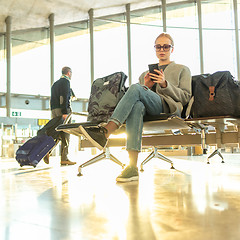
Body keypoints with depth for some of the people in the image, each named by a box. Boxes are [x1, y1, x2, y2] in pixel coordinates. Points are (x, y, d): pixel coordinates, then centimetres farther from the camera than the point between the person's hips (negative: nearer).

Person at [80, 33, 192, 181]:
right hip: (148, 109, 3)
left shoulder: (182, 70, 25)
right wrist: (146, 87, 6)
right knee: (137, 106, -37)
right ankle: (132, 167, -45)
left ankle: (105, 132, -43)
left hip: (168, 108, -3)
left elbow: (186, 97, 11)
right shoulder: (145, 74, 35)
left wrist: (165, 84, -2)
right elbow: (136, 100, 26)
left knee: (135, 88, -30)